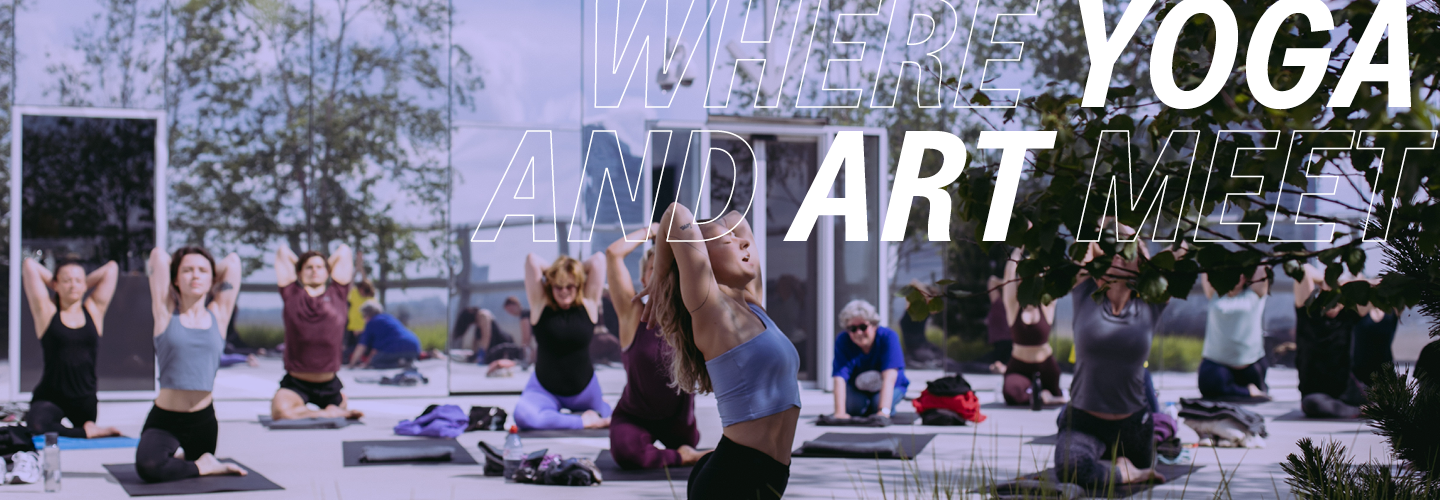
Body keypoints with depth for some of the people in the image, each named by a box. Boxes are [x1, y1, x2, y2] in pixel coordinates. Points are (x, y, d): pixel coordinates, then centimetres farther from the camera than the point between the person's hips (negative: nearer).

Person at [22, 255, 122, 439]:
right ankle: (87, 432, -14)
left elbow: (111, 268, 7)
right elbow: (30, 265, -1)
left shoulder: (94, 311, 7)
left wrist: (84, 285, 15)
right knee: (37, 425, -33)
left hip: (85, 399, 3)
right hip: (49, 398, -3)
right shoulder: (47, 312, 2)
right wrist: (55, 283, 13)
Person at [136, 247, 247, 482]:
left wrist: (210, 281, 22)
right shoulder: (166, 313, -1)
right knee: (148, 466, -31)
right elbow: (158, 255, 1)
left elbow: (232, 261, 9)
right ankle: (204, 467, -5)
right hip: (164, 419, -3)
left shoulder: (218, 315, 5)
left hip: (203, 418, 3)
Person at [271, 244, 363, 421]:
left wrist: (325, 268, 21)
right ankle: (333, 413, -7)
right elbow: (283, 252, 2)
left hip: (329, 384, 2)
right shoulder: (292, 295, -1)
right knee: (280, 411, -28)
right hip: (296, 383, -2)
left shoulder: (336, 294, 1)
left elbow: (344, 250, 7)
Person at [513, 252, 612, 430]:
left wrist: (576, 270, 3)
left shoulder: (588, 305, -7)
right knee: (523, 416, -33)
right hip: (544, 389, -2)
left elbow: (598, 260, -11)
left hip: (583, 389, 2)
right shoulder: (540, 306, -10)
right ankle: (584, 421, -14)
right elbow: (532, 260, -16)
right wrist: (553, 272, 0)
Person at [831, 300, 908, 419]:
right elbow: (839, 378, -31)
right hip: (857, 388, 2)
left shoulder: (888, 337, -27)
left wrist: (884, 411, -49)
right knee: (853, 404, -29)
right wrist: (840, 412, -45)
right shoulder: (842, 341, -22)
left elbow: (889, 378, -36)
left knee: (878, 402, -33)